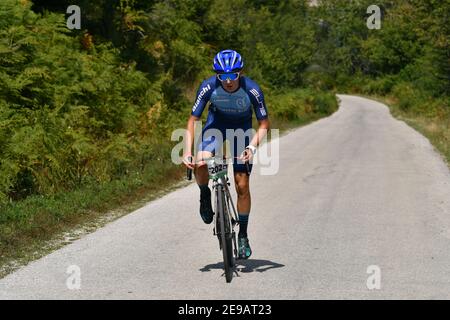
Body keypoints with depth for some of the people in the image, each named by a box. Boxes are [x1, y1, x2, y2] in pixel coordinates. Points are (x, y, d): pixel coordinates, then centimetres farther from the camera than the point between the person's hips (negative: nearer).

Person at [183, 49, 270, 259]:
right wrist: (187, 151, -30)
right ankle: (205, 195, 3)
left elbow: (264, 123, -18)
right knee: (200, 164, -30)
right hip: (217, 122, 0)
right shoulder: (208, 87, -28)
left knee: (242, 186, -5)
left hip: (242, 127, 0)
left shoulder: (252, 90, -30)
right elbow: (193, 120, -20)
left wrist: (252, 146, -34)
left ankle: (243, 235, 12)